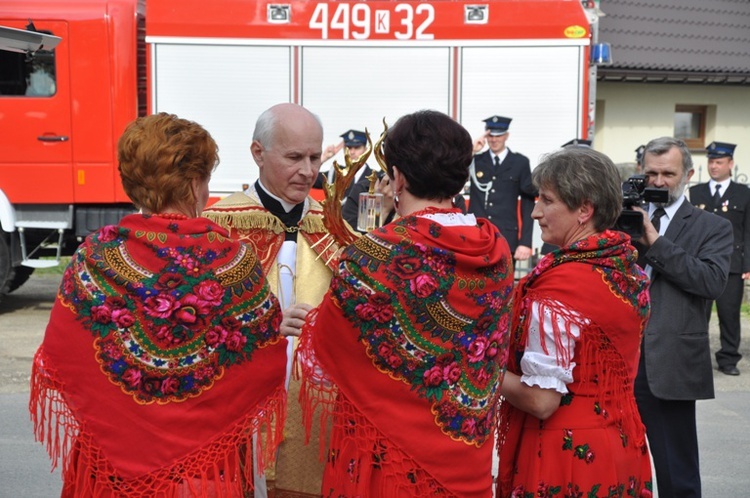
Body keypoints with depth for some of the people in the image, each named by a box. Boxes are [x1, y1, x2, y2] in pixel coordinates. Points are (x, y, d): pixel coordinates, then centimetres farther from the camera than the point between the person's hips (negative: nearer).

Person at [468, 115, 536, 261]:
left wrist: (525, 242, -4)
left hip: (506, 239, -1)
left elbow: (528, 204, 3)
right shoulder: (475, 160, 9)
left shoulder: (520, 162, 5)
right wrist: (470, 151, -9)